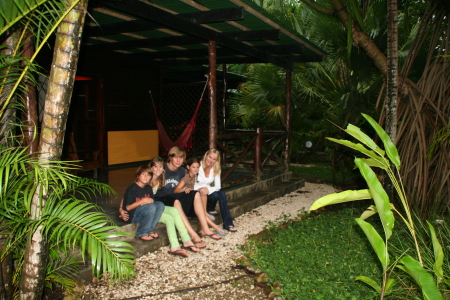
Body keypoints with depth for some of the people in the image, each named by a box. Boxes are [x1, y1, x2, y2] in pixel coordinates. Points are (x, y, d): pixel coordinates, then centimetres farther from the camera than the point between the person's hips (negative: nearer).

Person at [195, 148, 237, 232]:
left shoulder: (216, 169, 1)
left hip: (208, 192, 5)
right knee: (215, 195, -31)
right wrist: (200, 189, -33)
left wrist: (208, 190, -27)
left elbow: (218, 186, -7)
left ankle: (228, 223, -23)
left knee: (222, 194, -26)